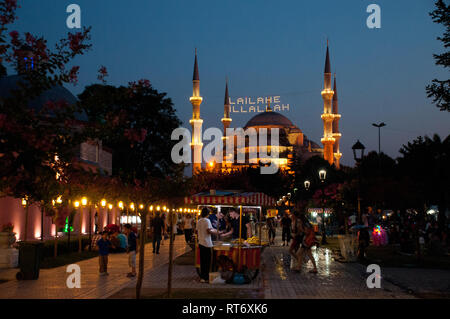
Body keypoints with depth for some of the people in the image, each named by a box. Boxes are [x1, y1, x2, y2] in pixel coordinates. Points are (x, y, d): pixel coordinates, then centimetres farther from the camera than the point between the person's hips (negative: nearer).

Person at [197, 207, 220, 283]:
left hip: (201, 243, 7)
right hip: (207, 243, -7)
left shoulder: (199, 221, 10)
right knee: (207, 261, 0)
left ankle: (202, 277, 16)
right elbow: (209, 231, -18)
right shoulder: (207, 220, -12)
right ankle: (206, 278, 2)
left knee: (202, 261, 12)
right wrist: (215, 231, -2)